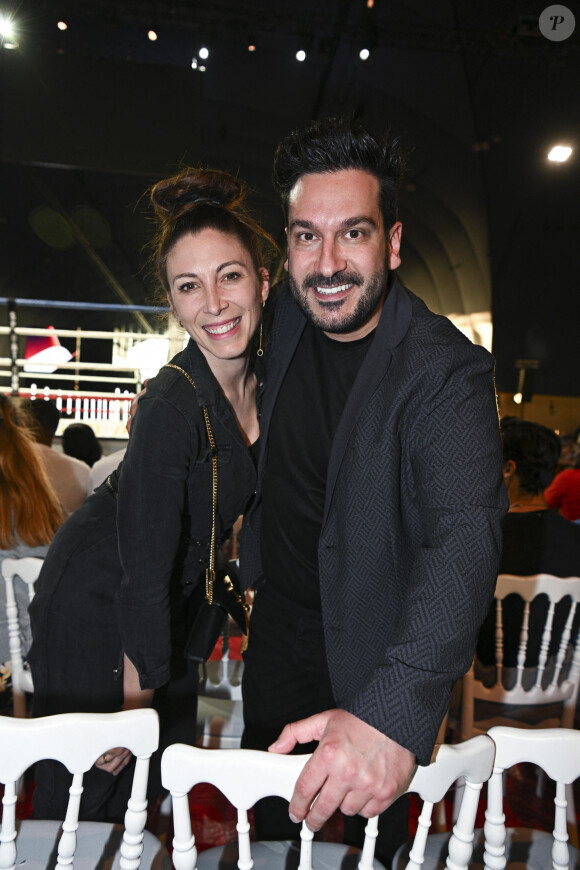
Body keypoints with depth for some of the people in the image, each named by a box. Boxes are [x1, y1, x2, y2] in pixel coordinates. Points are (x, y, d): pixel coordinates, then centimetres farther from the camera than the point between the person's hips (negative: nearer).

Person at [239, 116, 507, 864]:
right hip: (279, 611, 6)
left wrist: (394, 710, -52)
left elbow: (465, 537, -40)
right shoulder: (290, 313, -8)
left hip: (373, 643, -5)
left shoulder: (446, 372, -28)